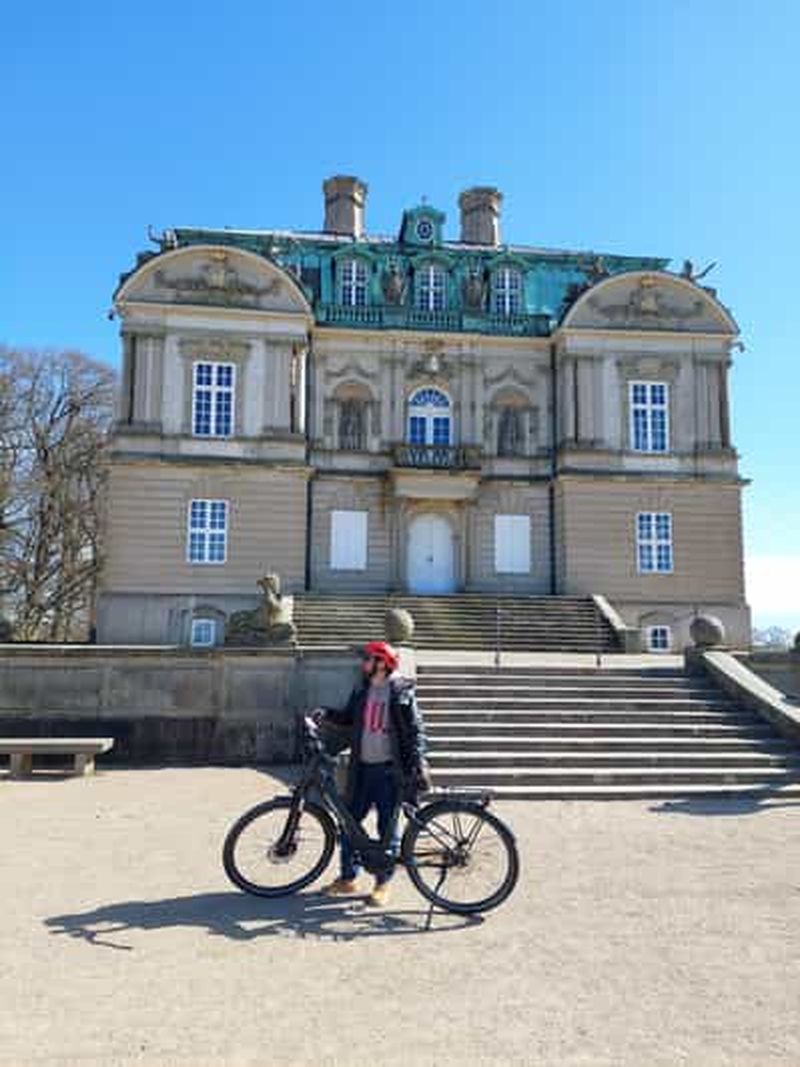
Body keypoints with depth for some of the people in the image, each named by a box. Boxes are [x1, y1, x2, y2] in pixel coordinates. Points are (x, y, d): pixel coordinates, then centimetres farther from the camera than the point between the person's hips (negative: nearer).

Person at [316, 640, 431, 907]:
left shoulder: (401, 692, -7)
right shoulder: (362, 690, 9)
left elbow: (415, 730, -8)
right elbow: (348, 718, 15)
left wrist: (418, 763, -18)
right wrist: (327, 715, -3)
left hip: (389, 770, -6)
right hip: (363, 769, 6)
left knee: (388, 829, 4)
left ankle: (382, 884, 18)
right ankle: (348, 879, 25)